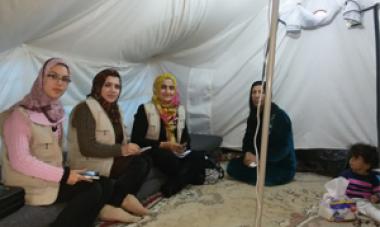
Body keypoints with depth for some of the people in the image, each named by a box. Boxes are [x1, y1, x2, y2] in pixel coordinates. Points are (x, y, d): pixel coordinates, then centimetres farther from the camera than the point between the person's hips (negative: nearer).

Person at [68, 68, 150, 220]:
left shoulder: (114, 109, 15)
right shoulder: (85, 109, -13)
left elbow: (120, 140, 11)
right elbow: (87, 148, -23)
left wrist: (128, 148, -12)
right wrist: (121, 150, -27)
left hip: (111, 160, 9)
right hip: (90, 166, -9)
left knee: (145, 160, -15)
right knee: (140, 162, -23)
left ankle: (115, 203, -10)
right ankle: (121, 199, -4)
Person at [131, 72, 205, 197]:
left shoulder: (180, 110, 12)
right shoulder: (145, 109, -6)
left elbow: (185, 136, 18)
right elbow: (136, 140, -12)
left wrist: (183, 147, -7)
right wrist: (164, 145, -20)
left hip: (176, 153, 5)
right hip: (153, 153, -5)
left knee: (198, 156, -25)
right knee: (171, 158, -38)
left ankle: (172, 187, -17)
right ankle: (185, 179, -10)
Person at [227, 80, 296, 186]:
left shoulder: (280, 116, -18)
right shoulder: (254, 116, 5)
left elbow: (282, 149, -22)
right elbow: (248, 139, 7)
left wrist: (259, 158, -24)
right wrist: (247, 154, -15)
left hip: (282, 167, -6)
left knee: (254, 175, -30)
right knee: (232, 166, -10)